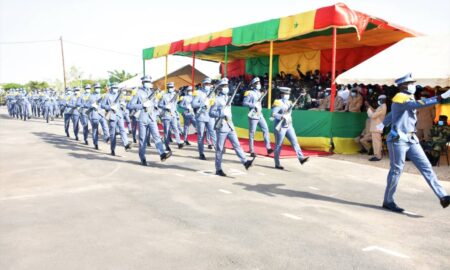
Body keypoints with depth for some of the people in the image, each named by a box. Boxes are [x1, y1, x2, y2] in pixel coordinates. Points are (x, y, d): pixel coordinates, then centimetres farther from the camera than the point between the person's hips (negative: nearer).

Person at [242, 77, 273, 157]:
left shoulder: (259, 93, 16)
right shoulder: (250, 93, -8)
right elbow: (244, 103, -15)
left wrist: (259, 107, 15)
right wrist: (254, 105, -20)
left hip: (260, 115, 7)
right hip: (253, 116, -7)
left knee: (266, 130, -2)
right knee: (252, 133, -1)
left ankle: (268, 148, -2)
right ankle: (252, 151, 6)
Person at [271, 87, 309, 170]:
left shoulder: (289, 103, 12)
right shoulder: (278, 103, -11)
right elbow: (273, 114, -22)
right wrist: (282, 116, -32)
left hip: (289, 126, 7)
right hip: (280, 127, -7)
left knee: (295, 141, -8)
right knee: (278, 145, 1)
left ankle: (301, 158, -17)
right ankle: (277, 164, 10)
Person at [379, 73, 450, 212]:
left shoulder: (408, 98, 19)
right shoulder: (400, 98, -11)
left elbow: (391, 113, 34)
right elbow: (419, 104, -29)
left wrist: (383, 124, 49)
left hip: (411, 139, 9)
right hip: (398, 139, -9)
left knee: (426, 166, -1)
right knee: (396, 170, -3)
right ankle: (388, 201, 9)